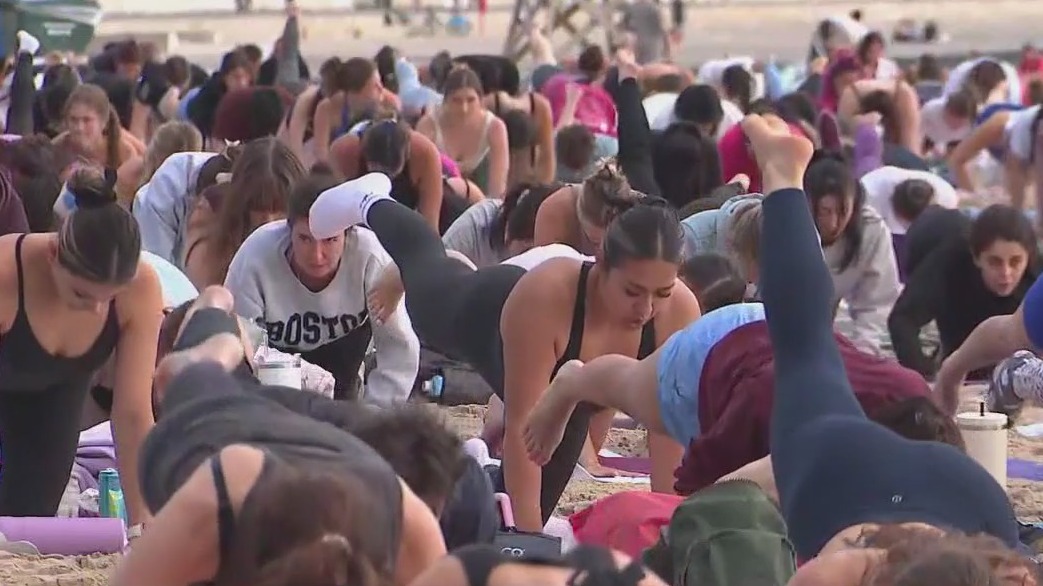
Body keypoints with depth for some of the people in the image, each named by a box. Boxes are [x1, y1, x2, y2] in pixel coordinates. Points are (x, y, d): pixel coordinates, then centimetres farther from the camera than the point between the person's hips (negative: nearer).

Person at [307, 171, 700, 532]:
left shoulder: (679, 313, -41)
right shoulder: (543, 296, -49)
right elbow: (522, 427, -46)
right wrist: (530, 538, -46)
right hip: (483, 313, -2)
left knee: (518, 519, 10)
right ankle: (369, 203, 63)